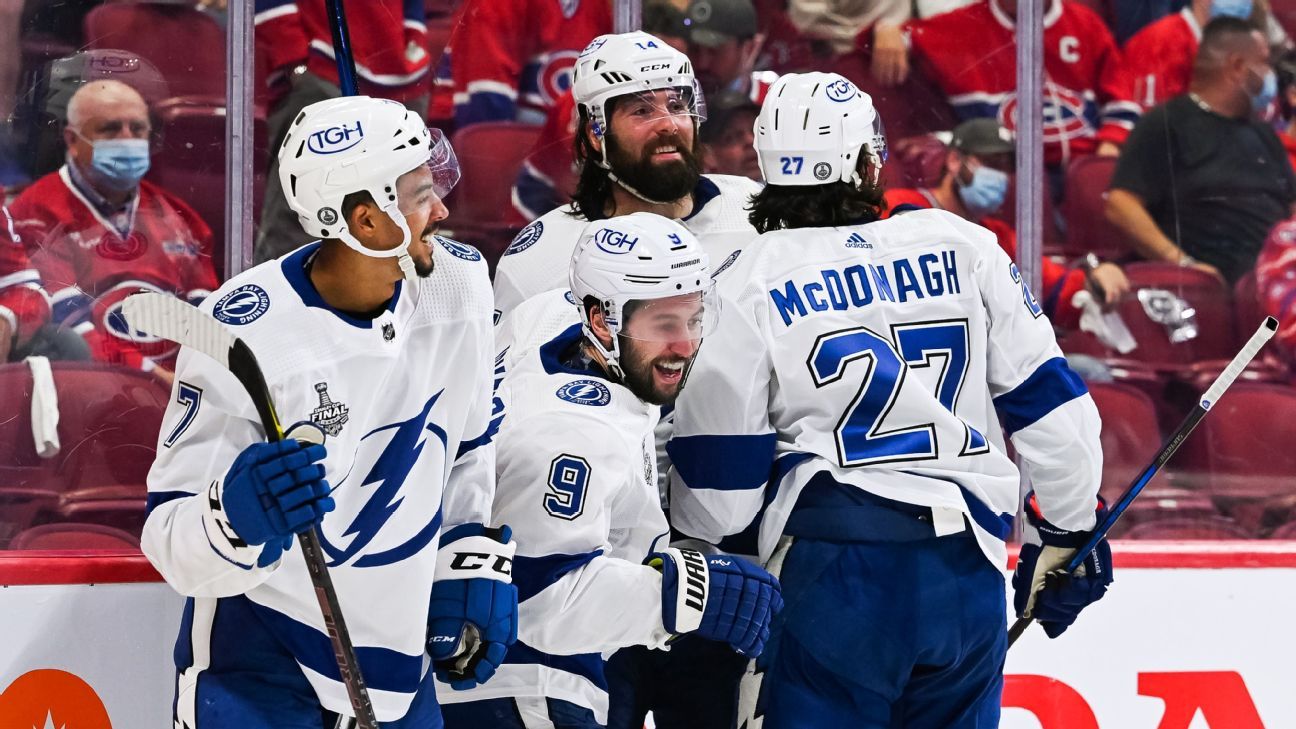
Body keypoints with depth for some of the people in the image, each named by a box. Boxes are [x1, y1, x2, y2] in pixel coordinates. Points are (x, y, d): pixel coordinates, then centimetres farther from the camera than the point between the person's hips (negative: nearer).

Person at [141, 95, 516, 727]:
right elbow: (174, 542, -24)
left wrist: (473, 565, 7)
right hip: (256, 648, -5)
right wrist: (236, 515, -43)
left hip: (397, 638, 5)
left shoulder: (459, 285, -6)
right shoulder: (244, 335, -23)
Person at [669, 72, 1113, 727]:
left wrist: (694, 551, 20)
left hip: (832, 571, -3)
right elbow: (1047, 402, 9)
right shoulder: (963, 248, 7)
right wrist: (1071, 529, 20)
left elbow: (720, 476, 0)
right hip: (967, 570, 4)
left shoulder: (752, 281, -1)